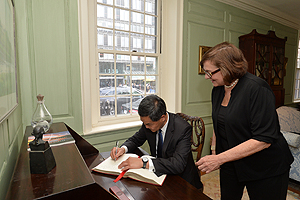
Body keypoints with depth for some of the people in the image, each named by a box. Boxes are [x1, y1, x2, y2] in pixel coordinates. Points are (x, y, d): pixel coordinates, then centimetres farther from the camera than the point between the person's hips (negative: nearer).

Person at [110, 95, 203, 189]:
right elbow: (135, 139, 10)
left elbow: (178, 165, -32)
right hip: (158, 172, 6)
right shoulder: (149, 122, -8)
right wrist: (123, 148, -12)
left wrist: (143, 163, -36)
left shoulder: (183, 128, -24)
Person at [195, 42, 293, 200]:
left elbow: (264, 139, -27)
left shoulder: (256, 88, -23)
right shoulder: (217, 89, 0)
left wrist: (219, 158, -27)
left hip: (266, 169, -5)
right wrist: (214, 151, 7)